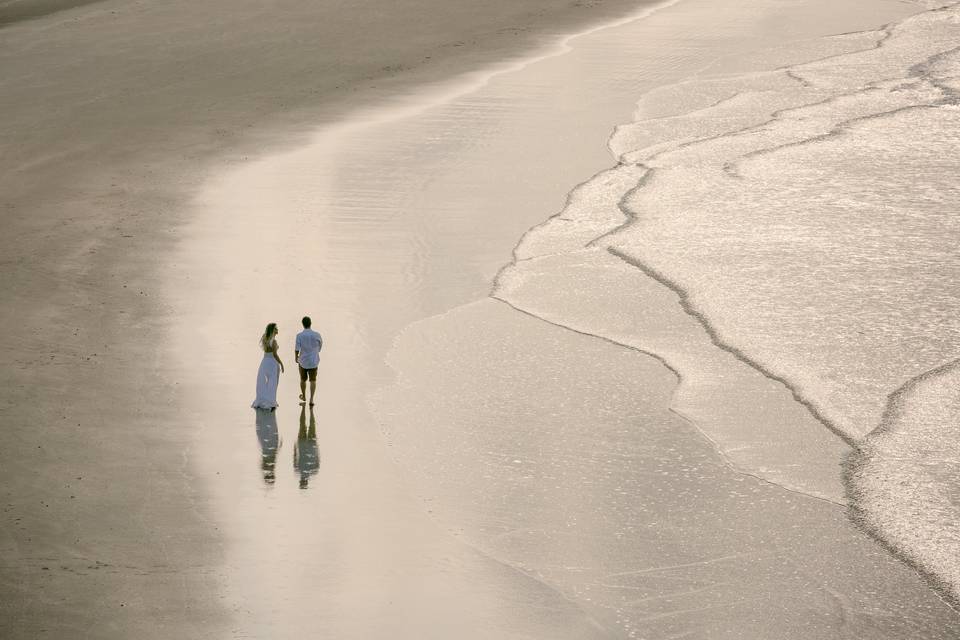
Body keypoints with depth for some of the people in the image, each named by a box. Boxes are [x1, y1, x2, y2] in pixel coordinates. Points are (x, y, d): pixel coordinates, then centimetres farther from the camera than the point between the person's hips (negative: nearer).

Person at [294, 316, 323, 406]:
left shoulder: (299, 335, -16)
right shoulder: (316, 335, -12)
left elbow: (297, 349, -15)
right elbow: (320, 343, 8)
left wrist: (296, 358, 7)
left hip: (303, 361, 0)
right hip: (313, 361, 0)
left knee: (303, 379, 21)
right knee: (313, 381, 6)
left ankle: (304, 396, 39)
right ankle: (311, 399, -8)